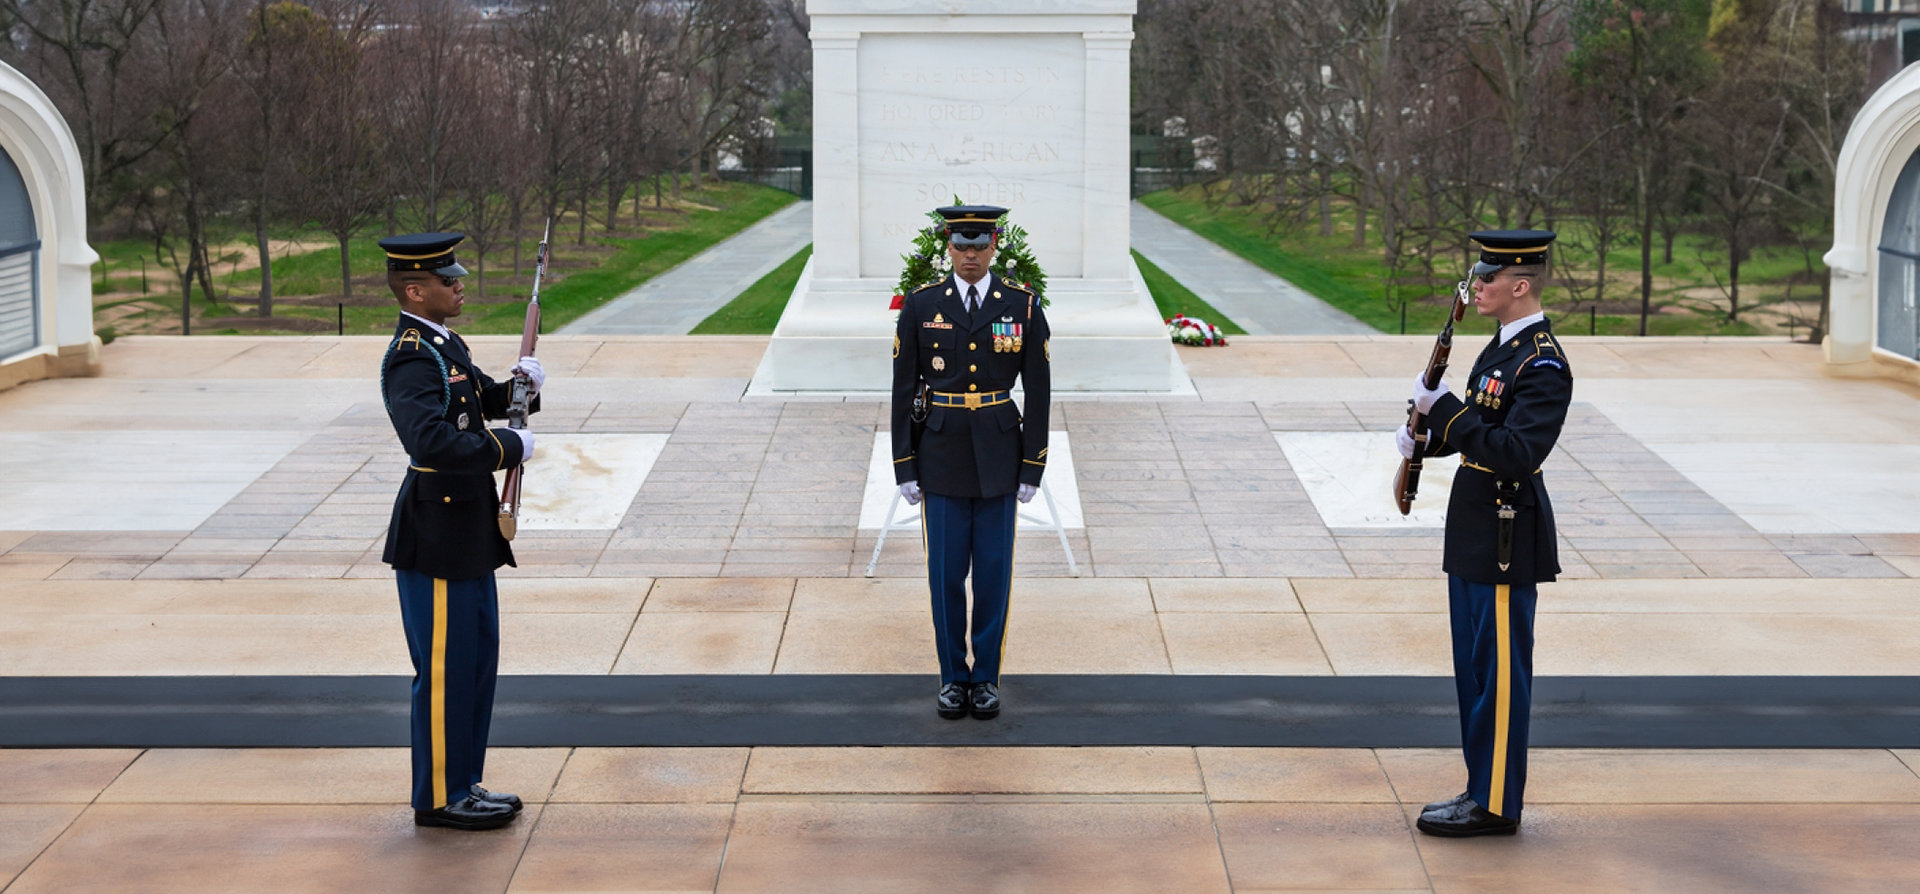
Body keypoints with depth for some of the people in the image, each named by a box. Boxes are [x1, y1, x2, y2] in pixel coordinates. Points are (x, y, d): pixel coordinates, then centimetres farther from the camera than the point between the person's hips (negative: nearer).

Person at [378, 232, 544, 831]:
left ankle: (463, 785, 27)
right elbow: (432, 441, -35)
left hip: (469, 534, 10)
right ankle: (439, 799, 10)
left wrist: (521, 384, 5)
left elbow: (485, 400, 26)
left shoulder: (444, 346, 11)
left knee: (477, 661, 16)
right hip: (437, 539, -10)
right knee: (445, 669, 0)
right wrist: (510, 447, -25)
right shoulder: (411, 360, -20)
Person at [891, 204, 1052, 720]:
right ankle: (953, 677, 16)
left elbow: (1038, 392, 0)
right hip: (942, 455, 0)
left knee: (994, 571, 5)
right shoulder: (921, 306, -2)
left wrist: (1033, 469, -2)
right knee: (945, 573, 4)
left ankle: (987, 677, 17)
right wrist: (904, 467, -1)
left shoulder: (1023, 306, -2)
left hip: (998, 458, 0)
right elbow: (903, 389, 2)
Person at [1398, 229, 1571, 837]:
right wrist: (1428, 437, 6)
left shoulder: (1543, 365, -19)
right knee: (1474, 668, 15)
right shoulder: (1504, 347, 12)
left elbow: (1516, 453, -28)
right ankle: (1482, 789, 24)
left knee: (1499, 672, -2)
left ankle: (1496, 805, 6)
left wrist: (1443, 408, -26)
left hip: (1506, 539, -10)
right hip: (1476, 532, 10)